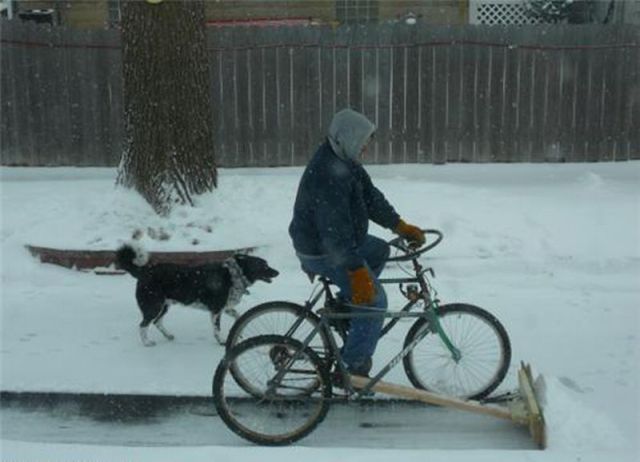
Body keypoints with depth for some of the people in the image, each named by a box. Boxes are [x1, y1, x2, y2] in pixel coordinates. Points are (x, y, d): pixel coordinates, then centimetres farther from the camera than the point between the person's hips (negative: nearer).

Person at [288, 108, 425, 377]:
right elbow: (336, 229, -32)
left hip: (339, 241, 10)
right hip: (324, 253, -10)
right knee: (375, 300, -8)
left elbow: (370, 195, 7)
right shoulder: (328, 173, -28)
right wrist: (357, 270, -33)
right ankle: (353, 367, 1)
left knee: (380, 251, 22)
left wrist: (400, 226, 0)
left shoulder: (345, 160, 4)